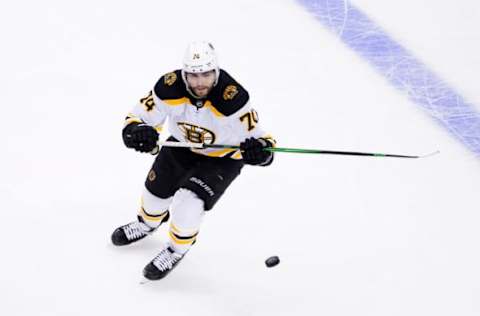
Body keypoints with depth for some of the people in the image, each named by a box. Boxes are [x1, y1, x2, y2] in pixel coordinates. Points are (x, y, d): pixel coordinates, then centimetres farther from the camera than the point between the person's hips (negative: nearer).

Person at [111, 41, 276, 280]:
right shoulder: (170, 88, -30)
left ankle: (176, 250, 9)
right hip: (181, 146, 4)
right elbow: (137, 118, -21)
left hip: (221, 159, -4)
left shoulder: (233, 99, -38)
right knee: (156, 191, 18)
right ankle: (148, 223, 56)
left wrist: (260, 149, -54)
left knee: (188, 202, -21)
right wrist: (139, 133, -44)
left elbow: (256, 137, -30)